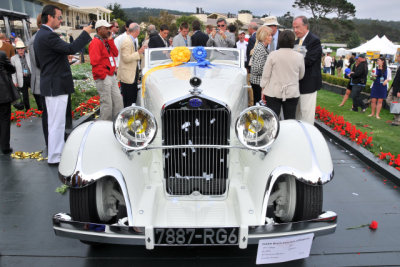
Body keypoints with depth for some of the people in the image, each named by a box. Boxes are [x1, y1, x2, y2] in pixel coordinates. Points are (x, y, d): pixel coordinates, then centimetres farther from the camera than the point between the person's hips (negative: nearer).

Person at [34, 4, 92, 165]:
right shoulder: (48, 35, -18)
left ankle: (57, 151, 32)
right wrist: (85, 33, -17)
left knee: (55, 122, 19)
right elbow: (71, 49, -27)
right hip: (56, 86, -11)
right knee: (57, 123, -2)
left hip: (50, 84, 11)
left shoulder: (40, 35, 15)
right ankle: (54, 157, 7)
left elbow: (38, 63, 20)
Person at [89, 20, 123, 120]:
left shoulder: (107, 41, 16)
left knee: (118, 99, 13)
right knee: (107, 103, -4)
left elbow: (115, 54, 6)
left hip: (111, 76, 9)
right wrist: (103, 75, -17)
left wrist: (110, 40, 0)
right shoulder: (96, 42, -13)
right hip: (103, 78, -9)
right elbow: (94, 62, -20)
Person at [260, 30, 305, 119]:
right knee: (290, 120, 9)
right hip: (292, 93, 2)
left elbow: (266, 75, -3)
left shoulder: (273, 54, -7)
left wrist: (263, 89, 6)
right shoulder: (299, 56, -2)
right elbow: (301, 76, 9)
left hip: (273, 93, -1)